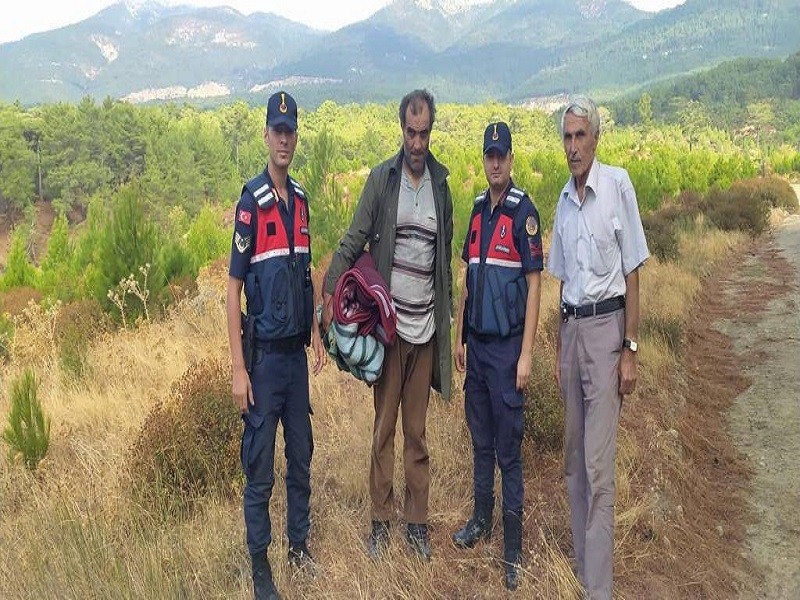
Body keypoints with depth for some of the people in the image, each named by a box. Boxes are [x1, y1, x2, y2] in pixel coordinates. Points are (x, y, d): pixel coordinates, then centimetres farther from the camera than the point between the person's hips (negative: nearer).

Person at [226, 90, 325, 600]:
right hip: (264, 353, -6)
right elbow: (234, 286, -12)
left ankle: (300, 543, 32)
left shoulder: (301, 199, 8)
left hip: (297, 352, 6)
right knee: (260, 467, 4)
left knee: (302, 454, 16)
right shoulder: (252, 201, -11)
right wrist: (238, 368, -15)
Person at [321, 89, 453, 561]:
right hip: (389, 322, -2)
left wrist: (448, 316, 14)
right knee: (384, 427, 7)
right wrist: (331, 293, -16)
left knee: (417, 430, 11)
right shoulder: (381, 179, -1)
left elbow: (447, 256, 14)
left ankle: (418, 521, 22)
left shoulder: (441, 183, 8)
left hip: (426, 326, 2)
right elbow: (353, 242, -4)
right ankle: (381, 519, 20)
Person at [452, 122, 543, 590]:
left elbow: (534, 285, -11)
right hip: (476, 344, 6)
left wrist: (526, 354, -15)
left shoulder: (524, 211, -9)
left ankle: (513, 551, 12)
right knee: (480, 441, 17)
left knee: (509, 450, 1)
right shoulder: (477, 210, 11)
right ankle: (481, 521, 33)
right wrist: (460, 336, 15)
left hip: (507, 347, -6)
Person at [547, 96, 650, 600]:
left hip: (606, 326, -6)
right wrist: (559, 350, 15)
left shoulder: (618, 184, -6)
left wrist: (630, 350, -10)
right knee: (574, 459, 12)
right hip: (571, 328, 6)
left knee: (598, 466, -7)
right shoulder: (564, 200, 12)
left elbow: (632, 273, -7)